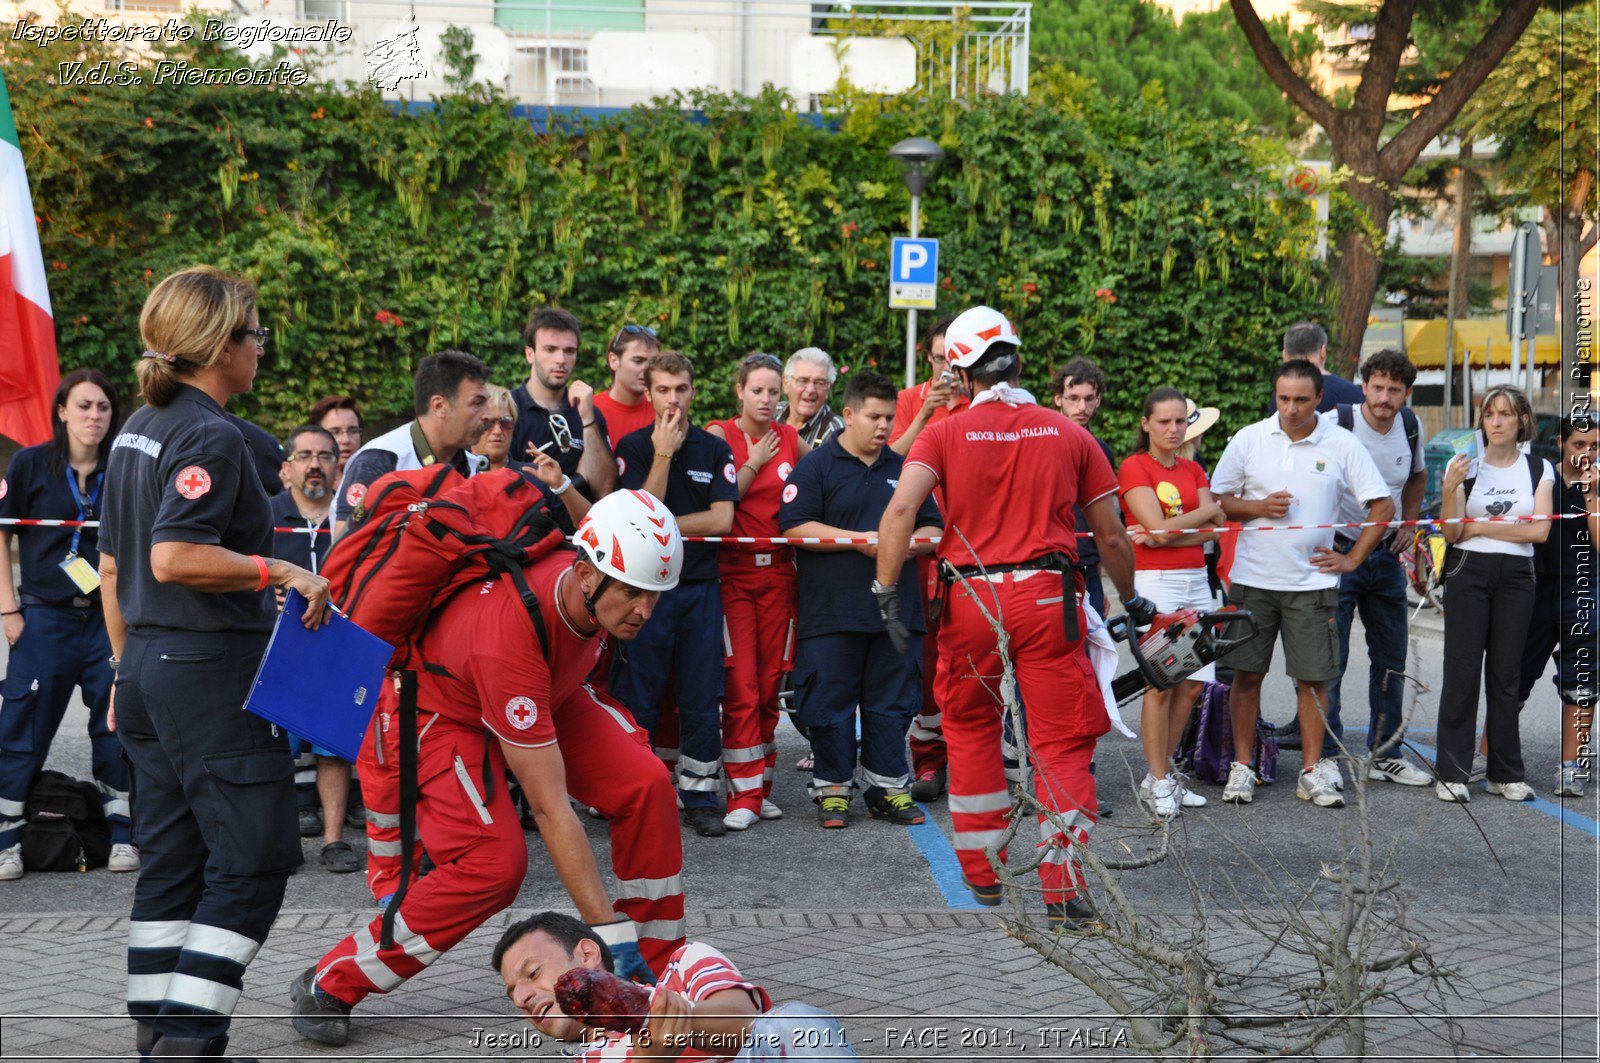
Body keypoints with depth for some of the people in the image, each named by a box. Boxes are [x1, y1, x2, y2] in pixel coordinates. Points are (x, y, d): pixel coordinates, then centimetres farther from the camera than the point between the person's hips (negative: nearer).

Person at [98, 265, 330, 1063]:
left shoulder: (136, 431, 14)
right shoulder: (210, 437, -14)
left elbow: (112, 565, 18)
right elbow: (174, 558, -26)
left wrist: (127, 670, 23)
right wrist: (278, 571, -18)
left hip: (148, 663, 9)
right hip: (212, 670, -9)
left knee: (172, 863, 13)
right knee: (252, 860, -3)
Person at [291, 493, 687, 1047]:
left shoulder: (600, 587, -23)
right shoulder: (508, 637, -42)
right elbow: (550, 807, -39)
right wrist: (609, 931, -37)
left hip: (541, 695, 7)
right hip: (441, 709, -7)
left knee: (645, 785, -12)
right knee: (494, 864, -25)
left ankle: (658, 965, 4)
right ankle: (329, 985, -7)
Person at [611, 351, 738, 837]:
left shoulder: (715, 449, 7)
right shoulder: (633, 447, 1)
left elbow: (722, 519, -5)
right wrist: (663, 454, -15)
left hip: (700, 589, 2)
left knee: (702, 700, 4)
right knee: (637, 699, 1)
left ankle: (700, 797, 12)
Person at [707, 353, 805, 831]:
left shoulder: (791, 439, 8)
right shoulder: (719, 435, -1)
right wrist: (756, 463, -8)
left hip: (778, 571, 3)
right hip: (733, 570, -3)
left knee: (770, 682, 5)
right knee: (740, 683, -8)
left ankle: (760, 784, 15)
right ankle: (744, 794, -4)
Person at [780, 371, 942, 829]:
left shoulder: (905, 469, 15)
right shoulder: (816, 466, 0)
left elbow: (933, 528, 18)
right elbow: (794, 527, -10)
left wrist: (908, 543, -6)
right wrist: (860, 540, -14)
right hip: (832, 614, -4)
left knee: (891, 703, 8)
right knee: (830, 702, 0)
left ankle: (888, 787, 18)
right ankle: (832, 788, 13)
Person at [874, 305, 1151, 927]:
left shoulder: (945, 434, 2)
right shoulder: (1068, 434, 6)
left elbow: (900, 509, -14)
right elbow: (1111, 536, 9)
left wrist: (886, 591, -12)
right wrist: (1131, 600, 24)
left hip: (971, 600, 1)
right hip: (1048, 597, 0)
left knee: (970, 729, 19)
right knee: (1061, 741, 4)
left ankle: (981, 872, 27)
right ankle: (1064, 887, -2)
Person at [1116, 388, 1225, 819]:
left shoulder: (1193, 470, 15)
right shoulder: (1134, 468, -3)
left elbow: (1214, 531, 3)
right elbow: (1157, 526, -13)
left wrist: (1168, 534, -12)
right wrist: (1209, 509, -1)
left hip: (1196, 581, 6)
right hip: (1154, 582, -6)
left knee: (1192, 683, 3)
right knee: (1161, 683, -9)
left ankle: (1163, 773, 14)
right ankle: (1158, 782, 0)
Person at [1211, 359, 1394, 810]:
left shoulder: (1343, 445, 0)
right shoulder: (1249, 439, 2)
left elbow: (1382, 506, 5)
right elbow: (1217, 500, 7)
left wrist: (1352, 558, 0)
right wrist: (1259, 507, -10)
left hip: (1313, 581, 0)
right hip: (1253, 579, 1)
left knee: (1313, 678, 2)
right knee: (1247, 674, 3)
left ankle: (1313, 770, 13)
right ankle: (1242, 766, 14)